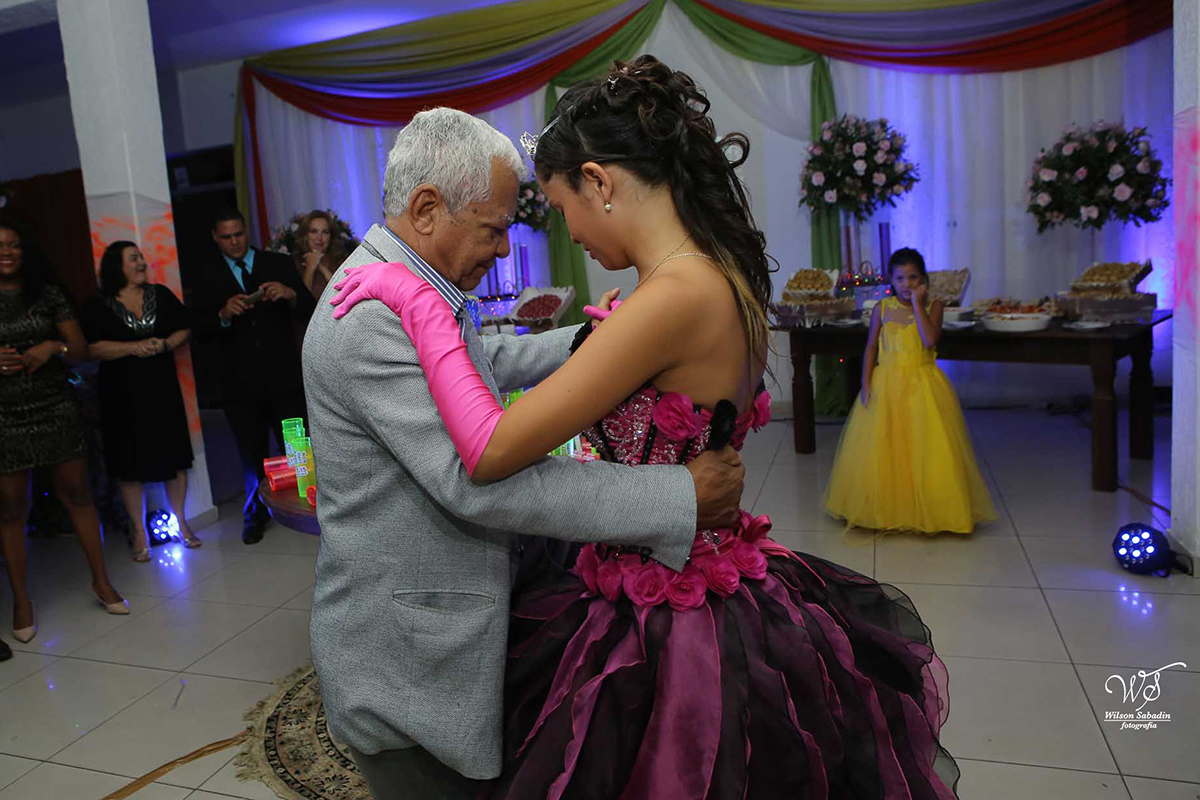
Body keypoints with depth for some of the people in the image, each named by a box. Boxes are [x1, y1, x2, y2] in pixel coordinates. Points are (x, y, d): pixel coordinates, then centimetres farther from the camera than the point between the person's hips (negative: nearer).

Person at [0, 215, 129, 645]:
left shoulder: (47, 293, 7)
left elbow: (81, 350, 7)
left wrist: (54, 347, -13)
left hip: (56, 408, 1)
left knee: (77, 493, 5)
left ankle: (101, 581, 17)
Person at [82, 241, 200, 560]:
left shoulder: (160, 294, 8)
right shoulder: (98, 305, -1)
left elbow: (184, 329, 7)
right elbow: (93, 348, -9)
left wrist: (163, 345, -11)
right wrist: (133, 347, -18)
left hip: (163, 389, 2)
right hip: (122, 396, -2)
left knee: (175, 457, 5)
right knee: (130, 465, 4)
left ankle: (181, 523, 19)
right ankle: (140, 533, 16)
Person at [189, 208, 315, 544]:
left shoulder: (279, 263, 4)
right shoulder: (209, 279, 8)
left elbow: (309, 312, -3)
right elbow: (200, 330, -1)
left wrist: (290, 294, -24)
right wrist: (224, 314, -21)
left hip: (285, 377, -2)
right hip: (241, 384, 2)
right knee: (251, 455, 13)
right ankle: (255, 514, 31)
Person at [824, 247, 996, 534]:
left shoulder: (932, 306, 0)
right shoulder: (881, 309, 3)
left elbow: (930, 340, -17)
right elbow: (871, 348, 5)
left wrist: (917, 304, -13)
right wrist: (866, 385, -5)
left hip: (922, 386, -1)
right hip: (886, 384, 1)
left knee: (925, 450, -1)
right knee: (883, 450, 4)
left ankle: (927, 510, 13)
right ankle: (885, 508, 19)